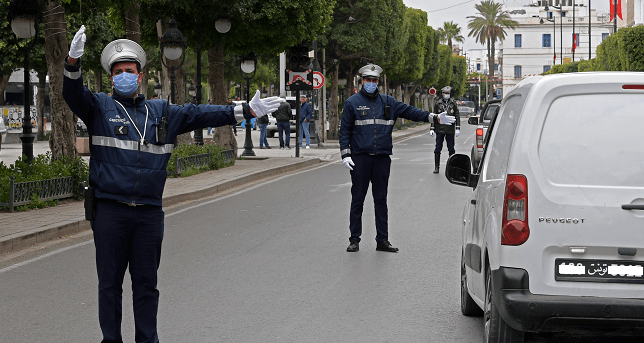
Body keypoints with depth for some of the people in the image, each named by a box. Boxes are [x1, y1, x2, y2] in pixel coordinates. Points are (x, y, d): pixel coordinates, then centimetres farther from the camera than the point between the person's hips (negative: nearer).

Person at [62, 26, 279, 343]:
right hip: (110, 209, -3)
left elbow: (198, 114, 12)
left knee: (146, 281, 9)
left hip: (149, 211, 3)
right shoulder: (100, 107, 6)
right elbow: (74, 95, -11)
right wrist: (73, 62, -32)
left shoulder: (161, 112, 15)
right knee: (110, 281, 3)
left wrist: (246, 111, 5)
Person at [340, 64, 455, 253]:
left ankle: (382, 240, 10)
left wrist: (434, 117, 3)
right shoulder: (352, 102, 4)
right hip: (360, 157, -3)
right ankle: (354, 239, 6)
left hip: (382, 158, 3)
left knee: (381, 199, 6)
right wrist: (345, 154, -7)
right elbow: (345, 130, 2)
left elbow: (409, 111, 12)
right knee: (357, 199, -1)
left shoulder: (388, 102, 13)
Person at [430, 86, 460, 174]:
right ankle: (436, 167, 3)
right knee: (438, 149, -1)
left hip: (450, 130, 1)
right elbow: (433, 117, 7)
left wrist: (457, 128, 1)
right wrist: (432, 129, 1)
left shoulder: (453, 104, 7)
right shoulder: (437, 104, 5)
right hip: (440, 130, -1)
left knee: (451, 149, 4)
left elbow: (457, 116, 9)